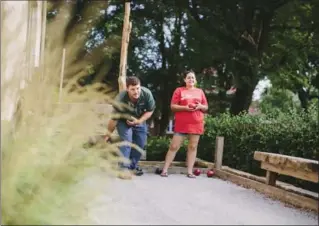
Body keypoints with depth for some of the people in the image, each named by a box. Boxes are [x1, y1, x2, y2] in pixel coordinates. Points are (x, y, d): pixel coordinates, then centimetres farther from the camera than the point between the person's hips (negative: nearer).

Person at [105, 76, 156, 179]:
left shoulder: (147, 94, -32)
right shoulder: (120, 99, -37)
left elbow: (150, 111, -14)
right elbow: (114, 119, -25)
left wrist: (139, 121, -27)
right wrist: (108, 134, -14)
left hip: (140, 120, 4)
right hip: (123, 121, -3)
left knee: (140, 143, 5)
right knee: (126, 141, -20)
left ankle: (133, 166, 22)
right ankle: (124, 168, -14)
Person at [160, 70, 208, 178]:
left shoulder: (200, 91, 14)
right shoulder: (179, 90, 5)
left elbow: (206, 108, 16)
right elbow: (173, 106, -1)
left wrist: (200, 106, -7)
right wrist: (185, 108, -15)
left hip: (196, 123, 3)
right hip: (181, 123, -3)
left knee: (193, 147, 3)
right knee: (174, 146, -3)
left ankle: (190, 171, 8)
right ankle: (164, 170, 1)